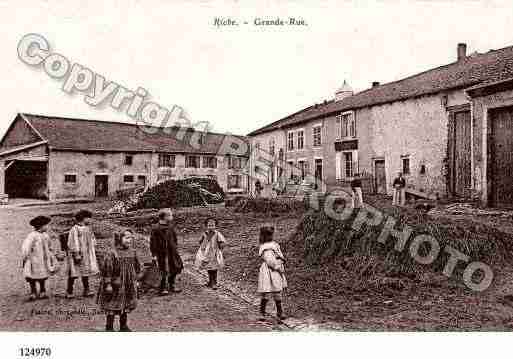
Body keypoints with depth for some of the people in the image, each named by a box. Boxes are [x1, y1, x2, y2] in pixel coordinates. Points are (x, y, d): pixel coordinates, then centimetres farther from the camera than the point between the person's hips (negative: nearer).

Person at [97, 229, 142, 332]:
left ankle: (124, 326, 31)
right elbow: (106, 269, -15)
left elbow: (137, 267, 13)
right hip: (115, 285, -6)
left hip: (129, 285, 6)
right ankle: (109, 327, 20)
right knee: (112, 307, 5)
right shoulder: (111, 253, -17)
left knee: (127, 306, 15)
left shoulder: (132, 252, 1)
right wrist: (108, 284, -15)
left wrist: (136, 280, 13)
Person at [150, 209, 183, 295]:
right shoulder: (156, 229, -13)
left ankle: (172, 286, 30)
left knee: (174, 269, 13)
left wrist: (176, 248, 16)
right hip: (162, 253, -6)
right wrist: (154, 255, -13)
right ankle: (164, 289, 13)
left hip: (172, 253, 7)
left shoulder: (171, 227, 6)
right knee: (164, 272, -2)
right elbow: (153, 242, -11)